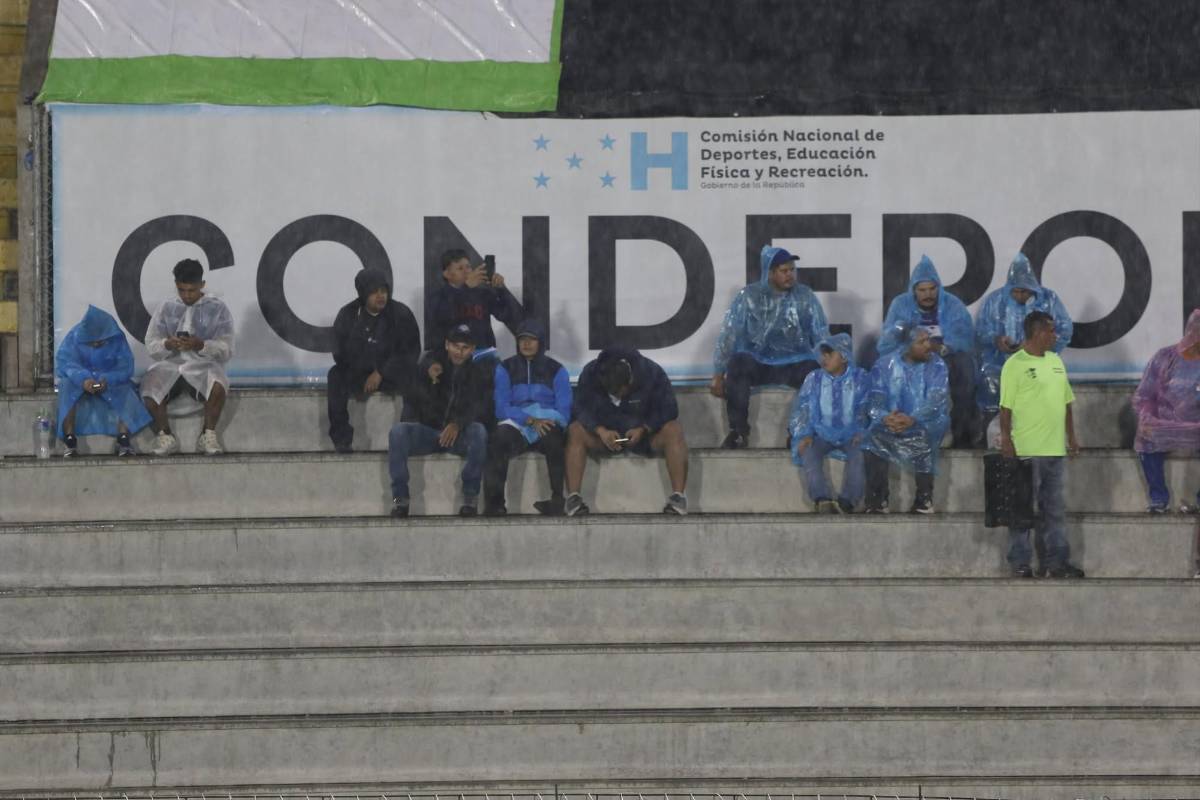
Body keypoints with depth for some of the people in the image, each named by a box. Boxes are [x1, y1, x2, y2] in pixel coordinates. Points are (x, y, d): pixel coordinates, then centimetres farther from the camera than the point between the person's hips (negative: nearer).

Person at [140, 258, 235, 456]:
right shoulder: (166, 308, 12)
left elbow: (226, 350, -1)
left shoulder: (218, 309, 5)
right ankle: (165, 436, -11)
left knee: (217, 386, -37)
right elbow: (151, 345, 7)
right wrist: (167, 345, -16)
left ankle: (208, 435, -15)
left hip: (203, 364, -2)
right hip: (170, 363, 2)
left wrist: (202, 345, -20)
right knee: (149, 386, -31)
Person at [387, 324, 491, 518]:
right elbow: (412, 400, 2)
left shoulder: (478, 372, 7)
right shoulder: (431, 362, 11)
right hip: (428, 431, 1)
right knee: (397, 431, -28)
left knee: (478, 431, -35)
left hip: (460, 435, -1)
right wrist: (428, 377, -20)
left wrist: (458, 424, -30)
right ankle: (400, 497, -26)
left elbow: (481, 409, -9)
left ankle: (471, 496, -27)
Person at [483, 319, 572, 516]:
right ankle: (493, 501, -37)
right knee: (500, 435, -35)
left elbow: (564, 411, 3)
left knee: (554, 437, -37)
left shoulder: (556, 370, 11)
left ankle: (557, 499, -37)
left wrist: (544, 422, -19)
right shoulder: (505, 369, 10)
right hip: (517, 426, 0)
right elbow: (501, 408, -2)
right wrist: (531, 420, -19)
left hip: (547, 426, 0)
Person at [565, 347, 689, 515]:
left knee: (674, 431, -32)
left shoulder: (653, 373, -20)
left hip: (644, 433, -1)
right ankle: (573, 497, -32)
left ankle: (678, 496, -35)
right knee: (575, 432, -28)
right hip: (606, 434, 1)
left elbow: (668, 410, -14)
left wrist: (643, 430, -28)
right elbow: (583, 410, -12)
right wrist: (600, 430, -31)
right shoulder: (589, 375, -16)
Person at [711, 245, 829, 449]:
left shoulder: (805, 296, 0)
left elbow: (821, 337, 2)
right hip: (757, 362, -1)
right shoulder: (749, 296, -4)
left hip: (794, 363, 1)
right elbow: (728, 335, -5)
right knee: (737, 363, -33)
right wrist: (718, 376, -10)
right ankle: (738, 431, -21)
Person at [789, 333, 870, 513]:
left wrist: (861, 432, -17)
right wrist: (805, 435, -12)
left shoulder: (861, 378, 6)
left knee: (859, 453, -34)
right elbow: (801, 408, 5)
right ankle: (821, 499, -45)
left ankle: (847, 502, -43)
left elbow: (867, 410, 1)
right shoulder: (814, 379, 10)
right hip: (822, 434, 1)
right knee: (808, 452, -30)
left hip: (851, 435, -1)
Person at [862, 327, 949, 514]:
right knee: (873, 438, -29)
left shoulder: (936, 365, -4)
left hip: (926, 423, -2)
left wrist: (913, 419, -34)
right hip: (891, 421, 2)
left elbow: (935, 401, -16)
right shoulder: (884, 365, 1)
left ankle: (924, 498, -27)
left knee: (924, 438, -36)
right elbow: (875, 402, -6)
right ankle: (877, 500, -24)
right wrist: (885, 417, -30)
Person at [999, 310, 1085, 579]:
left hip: (1055, 448, 7)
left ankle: (1056, 561, 15)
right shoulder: (1015, 365, -9)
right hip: (1026, 450, -7)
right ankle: (1019, 562, 3)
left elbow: (1066, 401, 19)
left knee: (1054, 509, 10)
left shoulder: (1055, 361, 14)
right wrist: (1006, 441, -15)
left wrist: (1071, 436, 16)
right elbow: (1006, 407, -11)